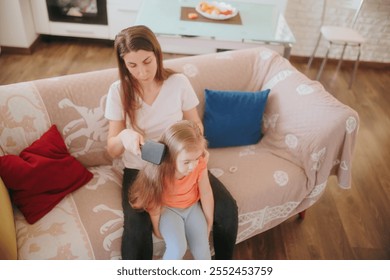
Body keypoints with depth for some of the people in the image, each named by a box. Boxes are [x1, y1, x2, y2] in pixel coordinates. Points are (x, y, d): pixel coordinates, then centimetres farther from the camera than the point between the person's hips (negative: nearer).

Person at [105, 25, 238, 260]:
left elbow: (196, 124, 4)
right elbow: (112, 150, -6)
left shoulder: (179, 82, -8)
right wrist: (125, 136, -30)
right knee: (136, 229, -29)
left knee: (227, 209, -16)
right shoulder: (118, 91, -9)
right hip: (139, 170, -1)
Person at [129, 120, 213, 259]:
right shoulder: (159, 170, -31)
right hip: (168, 209, -2)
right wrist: (157, 228, -3)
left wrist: (209, 222, 2)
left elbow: (206, 192, -9)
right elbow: (154, 202, -15)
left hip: (192, 207, 3)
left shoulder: (200, 163, -24)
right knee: (178, 248, -23)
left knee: (202, 249, -8)